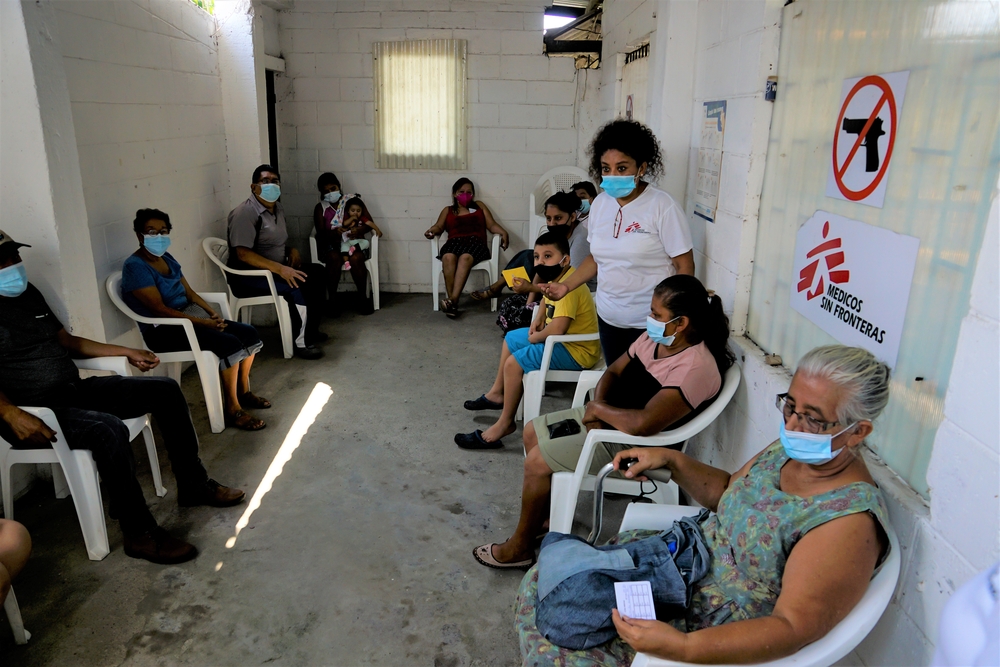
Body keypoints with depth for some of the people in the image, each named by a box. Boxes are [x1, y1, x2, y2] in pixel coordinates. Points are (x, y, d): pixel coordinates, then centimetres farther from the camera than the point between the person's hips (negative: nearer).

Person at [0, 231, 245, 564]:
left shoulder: (28, 294, 13)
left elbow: (66, 341, 22)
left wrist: (127, 352, 18)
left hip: (76, 389, 8)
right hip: (35, 410, -8)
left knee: (165, 389, -1)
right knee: (109, 429, -35)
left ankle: (193, 485, 7)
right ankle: (139, 533, -20)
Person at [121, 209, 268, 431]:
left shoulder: (167, 258, 11)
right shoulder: (135, 266, -15)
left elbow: (189, 292, 13)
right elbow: (160, 309, -21)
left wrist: (213, 314, -3)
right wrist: (203, 323, -23)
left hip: (189, 316, 9)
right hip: (163, 330, -9)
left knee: (249, 333, -3)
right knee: (230, 344, -26)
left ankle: (244, 392, 13)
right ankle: (233, 409, -15)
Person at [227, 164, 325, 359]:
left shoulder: (277, 208, 10)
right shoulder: (245, 213, -18)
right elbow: (243, 254, -27)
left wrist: (292, 250, 3)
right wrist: (280, 269, -34)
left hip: (273, 269, 10)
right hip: (247, 276, -9)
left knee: (316, 271, 1)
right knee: (296, 285, -29)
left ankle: (311, 329, 8)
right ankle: (301, 342, -18)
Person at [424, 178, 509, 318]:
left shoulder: (479, 206, 29)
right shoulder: (447, 210, 29)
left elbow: (492, 225, 19)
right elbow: (439, 226, 14)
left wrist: (503, 232, -2)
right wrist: (431, 231, -10)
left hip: (476, 242, -1)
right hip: (454, 242, 1)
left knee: (465, 258, -38)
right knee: (448, 257, -37)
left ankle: (452, 300, -51)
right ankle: (453, 302, -41)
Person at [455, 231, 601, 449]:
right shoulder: (556, 277, 2)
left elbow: (558, 328, -39)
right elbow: (548, 300, 25)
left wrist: (534, 337, -19)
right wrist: (539, 319, 6)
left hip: (576, 350, -11)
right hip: (563, 339, 11)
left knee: (514, 364, -21)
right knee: (511, 338, 23)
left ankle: (505, 424, -6)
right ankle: (497, 393, 35)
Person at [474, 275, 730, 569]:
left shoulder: (696, 368, -30)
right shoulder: (656, 337, -2)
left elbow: (643, 423, -38)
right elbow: (614, 371, 9)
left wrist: (598, 409, -21)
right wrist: (598, 406, -10)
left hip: (633, 444, -10)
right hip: (606, 419, 10)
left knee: (537, 462, -14)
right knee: (533, 432, 10)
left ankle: (520, 547, 7)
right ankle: (544, 514, 25)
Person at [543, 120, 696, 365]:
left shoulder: (663, 207, -13)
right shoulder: (600, 203, 4)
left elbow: (684, 266, -11)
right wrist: (567, 286, 4)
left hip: (650, 324, -5)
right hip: (608, 318, 6)